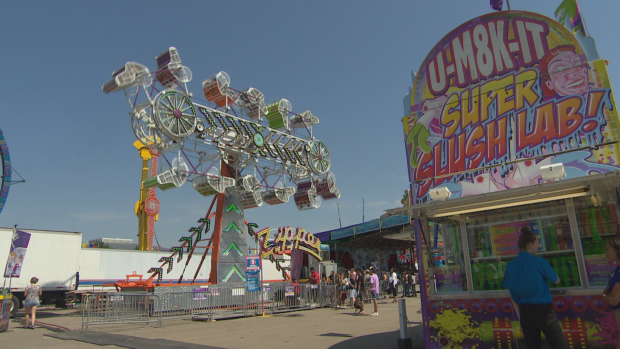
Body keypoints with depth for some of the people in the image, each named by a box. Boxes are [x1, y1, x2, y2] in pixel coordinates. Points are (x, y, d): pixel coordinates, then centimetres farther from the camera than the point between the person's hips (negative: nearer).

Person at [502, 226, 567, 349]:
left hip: (525, 313, 4)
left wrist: (520, 317, 15)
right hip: (543, 310, -4)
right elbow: (556, 281, 8)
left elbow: (513, 295, 6)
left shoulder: (511, 265, 1)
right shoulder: (539, 262, -11)